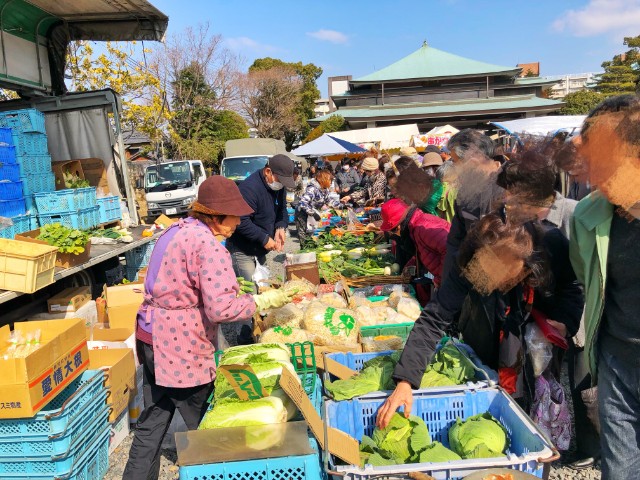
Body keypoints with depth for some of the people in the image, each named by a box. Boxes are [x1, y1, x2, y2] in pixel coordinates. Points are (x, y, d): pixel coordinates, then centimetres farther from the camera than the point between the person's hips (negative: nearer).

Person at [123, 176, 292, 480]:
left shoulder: (179, 229, 9)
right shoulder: (208, 244, -21)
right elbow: (221, 308, -26)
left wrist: (233, 286, 14)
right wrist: (263, 302, -14)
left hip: (153, 337, 9)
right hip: (180, 347, -9)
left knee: (153, 421, 19)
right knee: (204, 425, 10)